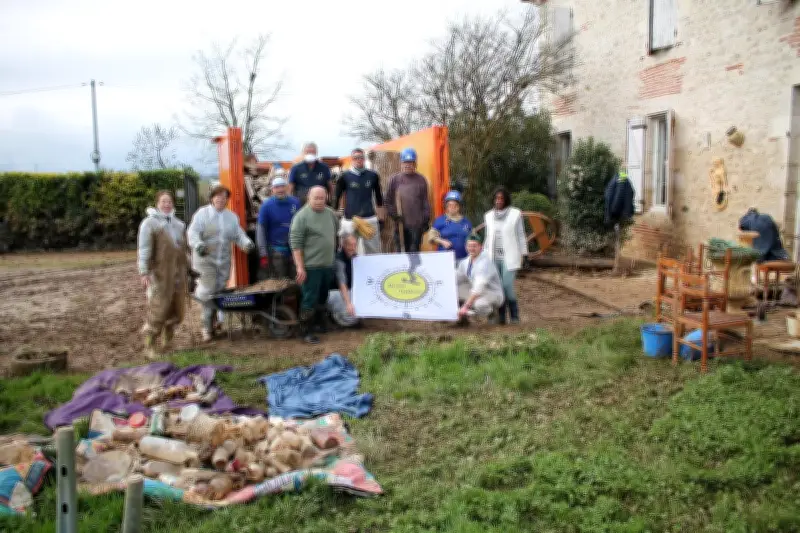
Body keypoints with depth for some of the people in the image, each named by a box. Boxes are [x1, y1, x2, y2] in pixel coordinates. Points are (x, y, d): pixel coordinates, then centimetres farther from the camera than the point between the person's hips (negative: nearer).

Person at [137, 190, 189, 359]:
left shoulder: (178, 223, 17)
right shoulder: (150, 223, -4)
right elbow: (144, 249, -11)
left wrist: (187, 268, 22)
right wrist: (144, 272, -17)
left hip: (178, 273, 7)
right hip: (160, 274, -6)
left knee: (176, 310, 8)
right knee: (157, 309, -9)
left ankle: (167, 341, 21)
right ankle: (149, 346, 0)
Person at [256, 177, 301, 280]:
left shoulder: (295, 202, 3)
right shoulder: (266, 206, -5)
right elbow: (260, 230, -3)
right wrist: (263, 254, -6)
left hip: (295, 248, 3)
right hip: (276, 250, -3)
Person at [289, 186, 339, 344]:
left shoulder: (331, 214, 7)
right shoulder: (302, 216, -13)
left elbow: (337, 231, 24)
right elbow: (295, 243, -15)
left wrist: (334, 255, 23)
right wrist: (300, 267, -19)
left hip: (328, 264, 7)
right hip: (311, 266, -7)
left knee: (323, 297, 19)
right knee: (309, 300, -3)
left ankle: (320, 324, 34)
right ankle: (306, 331, 5)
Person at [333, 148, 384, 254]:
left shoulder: (372, 176, 6)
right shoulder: (345, 177, 0)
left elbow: (378, 194, 18)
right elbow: (337, 196, 7)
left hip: (370, 219, 2)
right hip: (350, 220, -2)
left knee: (374, 251, 8)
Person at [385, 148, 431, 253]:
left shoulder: (421, 180, 6)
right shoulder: (395, 179, 6)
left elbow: (425, 201, 7)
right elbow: (388, 201, 8)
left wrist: (426, 219, 1)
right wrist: (394, 214, -4)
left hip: (417, 223, -1)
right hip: (400, 223, 1)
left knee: (414, 250, -4)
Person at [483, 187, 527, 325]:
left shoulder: (516, 214, -3)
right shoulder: (489, 216, 9)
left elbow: (521, 235, 1)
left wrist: (522, 255, -3)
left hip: (509, 257, -4)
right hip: (494, 257, 4)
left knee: (507, 286, -13)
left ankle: (514, 316, 2)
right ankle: (501, 317, 8)